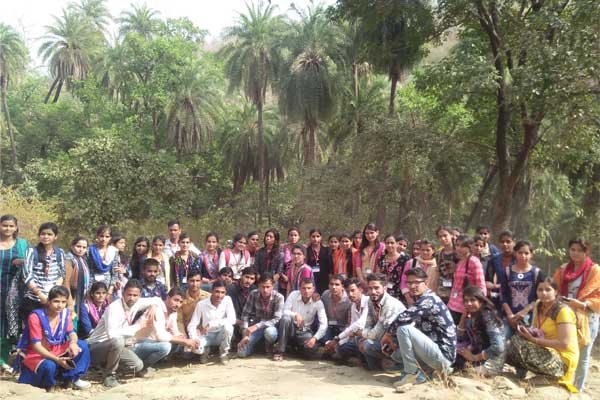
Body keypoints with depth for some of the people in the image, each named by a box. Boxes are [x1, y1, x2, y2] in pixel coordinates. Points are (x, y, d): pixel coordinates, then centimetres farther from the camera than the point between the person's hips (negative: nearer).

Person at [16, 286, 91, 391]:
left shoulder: (65, 313, -5)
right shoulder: (36, 317, -22)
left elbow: (72, 333, -4)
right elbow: (36, 346, -24)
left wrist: (73, 343, -31)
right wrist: (57, 359, -34)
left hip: (57, 351, 6)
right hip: (36, 354, -5)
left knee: (82, 346, -15)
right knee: (49, 366, -38)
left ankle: (72, 378, -1)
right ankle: (48, 385, -3)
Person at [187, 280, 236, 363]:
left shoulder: (227, 300, -13)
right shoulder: (201, 304, -13)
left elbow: (232, 319, -28)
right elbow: (192, 325, -10)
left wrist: (210, 324, -33)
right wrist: (194, 338, -32)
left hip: (222, 335, 0)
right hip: (207, 336, 0)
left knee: (228, 325, -34)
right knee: (194, 346, -32)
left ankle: (224, 353, -5)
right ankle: (204, 351, 8)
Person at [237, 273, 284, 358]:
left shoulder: (278, 297, -19)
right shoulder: (253, 294, -10)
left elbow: (277, 319, -25)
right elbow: (245, 314, -7)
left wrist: (257, 326, -36)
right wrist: (245, 335, -16)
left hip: (271, 326, -2)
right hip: (255, 327, 2)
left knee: (269, 332, -39)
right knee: (242, 352, -16)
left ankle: (269, 346, -3)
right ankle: (257, 343, 17)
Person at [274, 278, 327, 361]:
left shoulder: (318, 302, -12)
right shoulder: (294, 295, -9)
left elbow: (323, 324, -17)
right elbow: (284, 312, -13)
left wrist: (315, 338, -31)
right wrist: (295, 315, -33)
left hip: (305, 332, 0)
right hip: (291, 329, 0)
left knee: (312, 348, -28)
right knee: (285, 319, -32)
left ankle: (299, 347, 11)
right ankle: (279, 351, -22)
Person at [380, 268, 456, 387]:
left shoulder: (429, 299, -16)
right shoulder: (419, 300, 13)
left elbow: (404, 318, -26)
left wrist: (388, 334, -9)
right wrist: (393, 340, -1)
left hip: (443, 354, -10)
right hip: (435, 350, 10)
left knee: (403, 329, -21)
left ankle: (411, 373, -10)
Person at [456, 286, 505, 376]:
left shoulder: (488, 317, -20)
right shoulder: (471, 317, 3)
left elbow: (498, 348, -29)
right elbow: (460, 339, 3)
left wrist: (474, 357, -20)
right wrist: (464, 316, -6)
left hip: (491, 362, -8)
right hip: (479, 357, 8)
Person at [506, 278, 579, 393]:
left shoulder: (563, 311, -16)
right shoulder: (539, 307, 8)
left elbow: (565, 344, -23)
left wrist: (534, 339, -21)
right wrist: (529, 333, -12)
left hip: (562, 361, -8)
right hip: (547, 354, 8)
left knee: (517, 342, -25)